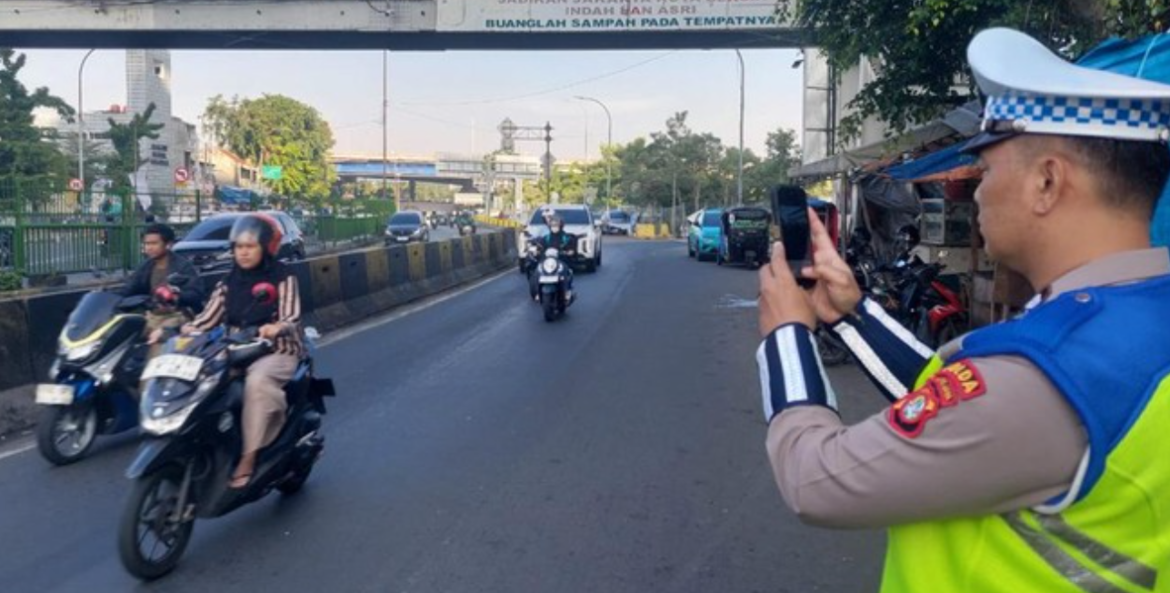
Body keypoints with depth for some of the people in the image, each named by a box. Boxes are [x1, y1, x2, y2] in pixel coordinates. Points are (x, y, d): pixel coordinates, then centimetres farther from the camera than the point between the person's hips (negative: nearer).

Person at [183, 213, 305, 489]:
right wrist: (182, 331, -15)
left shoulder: (282, 278, -1)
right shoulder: (229, 282, 13)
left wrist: (276, 328, -36)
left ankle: (249, 457, -33)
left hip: (277, 352, -5)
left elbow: (291, 318, -14)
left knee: (257, 381, -36)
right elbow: (208, 317, 4)